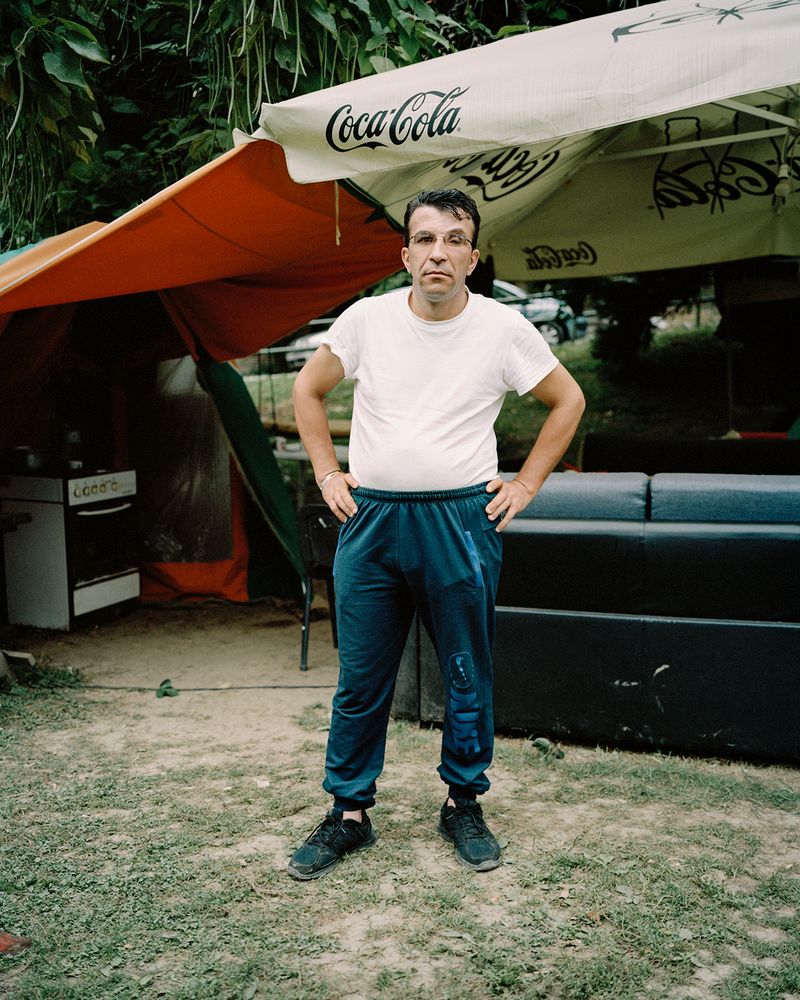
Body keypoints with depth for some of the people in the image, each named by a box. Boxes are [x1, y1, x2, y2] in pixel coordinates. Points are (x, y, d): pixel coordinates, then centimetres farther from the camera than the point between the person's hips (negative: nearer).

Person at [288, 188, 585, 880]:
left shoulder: (503, 328, -2)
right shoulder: (368, 318, 1)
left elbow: (568, 401, 10)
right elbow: (309, 390, 15)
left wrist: (524, 486, 5)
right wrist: (328, 475, 9)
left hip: (463, 521, -1)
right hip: (370, 518, 1)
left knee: (469, 678, 9)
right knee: (360, 681, 8)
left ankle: (464, 807, 28)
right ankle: (349, 814, 23)